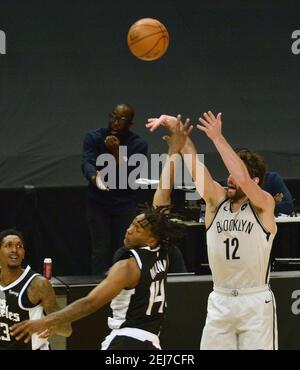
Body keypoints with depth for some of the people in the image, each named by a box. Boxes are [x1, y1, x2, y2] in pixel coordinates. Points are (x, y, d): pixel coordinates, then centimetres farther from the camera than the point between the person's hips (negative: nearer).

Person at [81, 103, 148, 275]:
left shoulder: (138, 144, -5)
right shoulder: (94, 138, -3)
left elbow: (130, 175, -15)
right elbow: (87, 162, -20)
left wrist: (116, 152, -26)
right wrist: (94, 177, -41)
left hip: (125, 204, 0)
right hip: (98, 203, 0)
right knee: (101, 252, -6)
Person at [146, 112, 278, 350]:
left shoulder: (264, 205, -7)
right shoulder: (217, 201, 5)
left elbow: (243, 180, -26)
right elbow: (194, 164, -6)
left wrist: (218, 138, -27)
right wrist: (176, 128, -19)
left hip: (255, 303, -4)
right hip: (220, 301, 4)